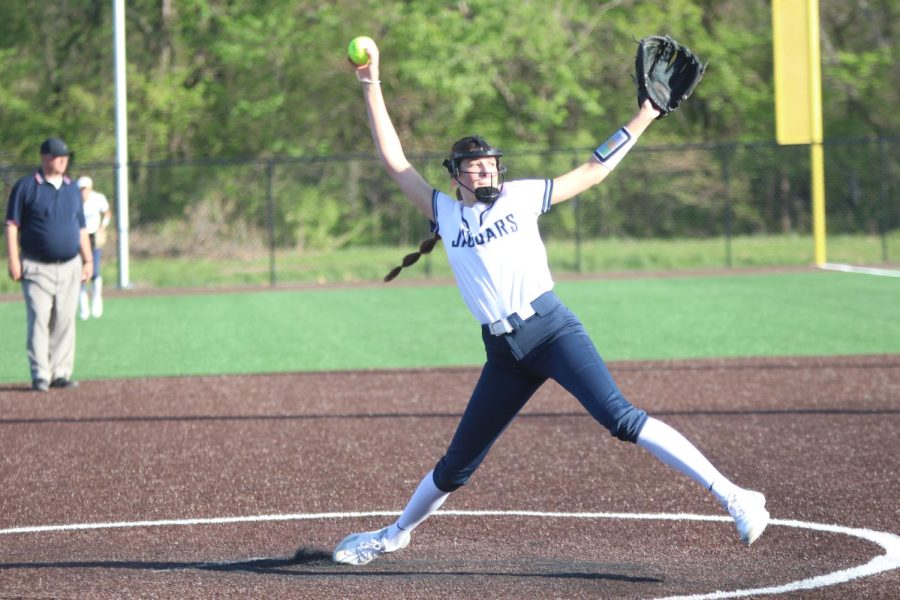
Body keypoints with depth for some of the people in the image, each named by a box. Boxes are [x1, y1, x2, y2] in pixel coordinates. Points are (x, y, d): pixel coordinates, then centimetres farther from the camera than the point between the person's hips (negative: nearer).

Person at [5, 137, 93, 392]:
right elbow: (12, 225, -4)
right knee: (39, 320, -9)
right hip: (37, 268, -5)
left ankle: (61, 373, 9)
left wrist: (88, 260, 13)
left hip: (70, 268, 5)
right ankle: (40, 376, -8)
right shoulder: (26, 186, -3)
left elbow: (81, 227, 19)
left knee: (65, 321, 4)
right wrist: (14, 261, -11)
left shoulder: (72, 189, 13)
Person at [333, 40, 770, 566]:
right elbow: (394, 160, 14)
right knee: (457, 465, 10)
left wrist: (641, 120, 13)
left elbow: (592, 172, 15)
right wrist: (372, 87, 11)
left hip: (552, 330, -3)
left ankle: (732, 496, -26)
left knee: (620, 418, -21)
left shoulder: (521, 197, 8)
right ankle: (396, 534, 33)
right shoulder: (445, 212, 13)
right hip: (503, 353, 3)